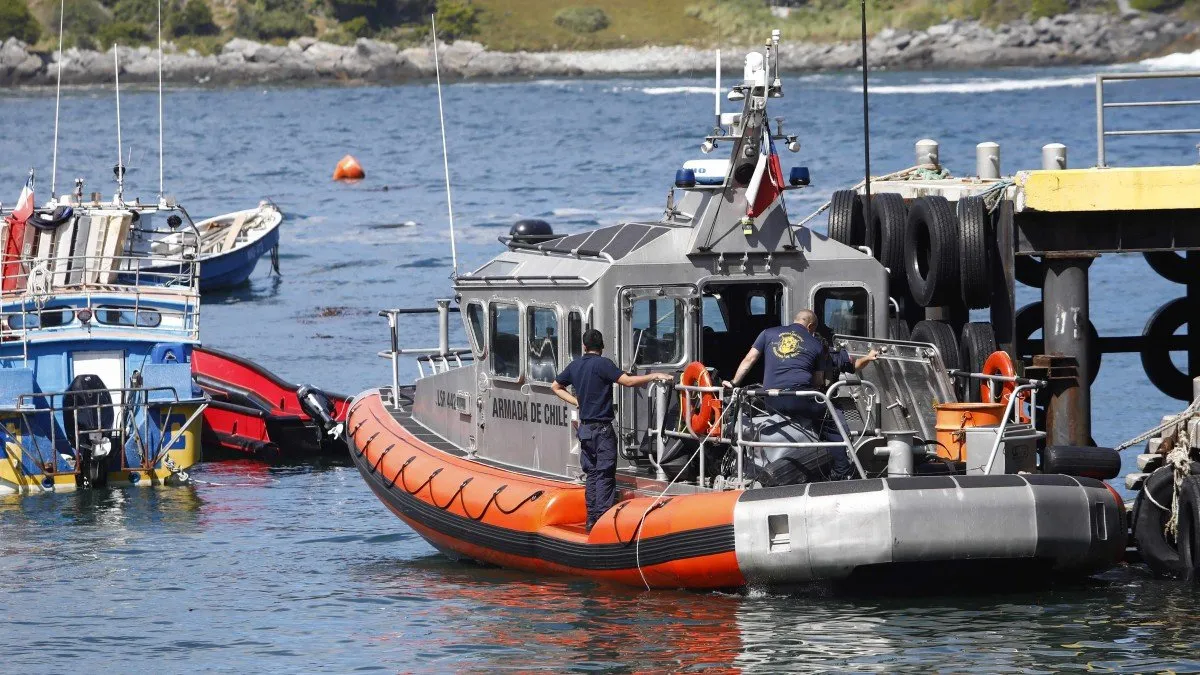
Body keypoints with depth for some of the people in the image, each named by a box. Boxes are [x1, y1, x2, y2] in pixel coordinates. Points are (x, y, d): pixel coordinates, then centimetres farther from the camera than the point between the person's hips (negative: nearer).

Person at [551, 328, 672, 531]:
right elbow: (628, 381, -18)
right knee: (605, 476, -6)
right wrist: (655, 376, -9)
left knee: (592, 474, 13)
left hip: (584, 428, 7)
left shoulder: (575, 366, 11)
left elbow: (555, 386, 23)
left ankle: (591, 520, 13)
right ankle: (603, 520, -12)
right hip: (602, 428, -7)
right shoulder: (602, 364, -12)